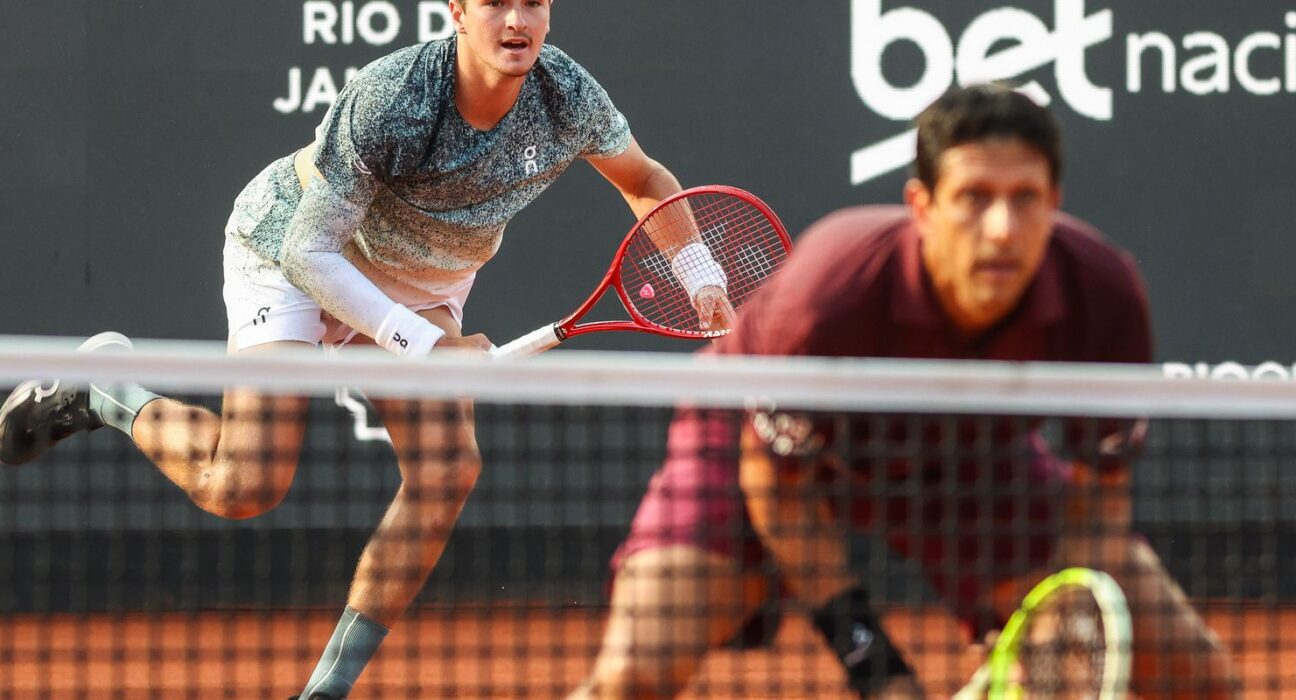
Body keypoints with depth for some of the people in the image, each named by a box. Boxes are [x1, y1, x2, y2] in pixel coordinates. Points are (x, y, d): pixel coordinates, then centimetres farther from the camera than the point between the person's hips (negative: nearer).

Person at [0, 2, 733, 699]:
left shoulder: (570, 99, -22)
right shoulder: (388, 100, -36)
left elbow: (645, 179, 1)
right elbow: (312, 252, -31)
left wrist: (700, 273, -14)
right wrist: (425, 345, -38)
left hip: (420, 284, 5)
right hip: (293, 250, -5)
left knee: (447, 468, -15)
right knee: (244, 488, -16)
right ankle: (102, 390, 13)